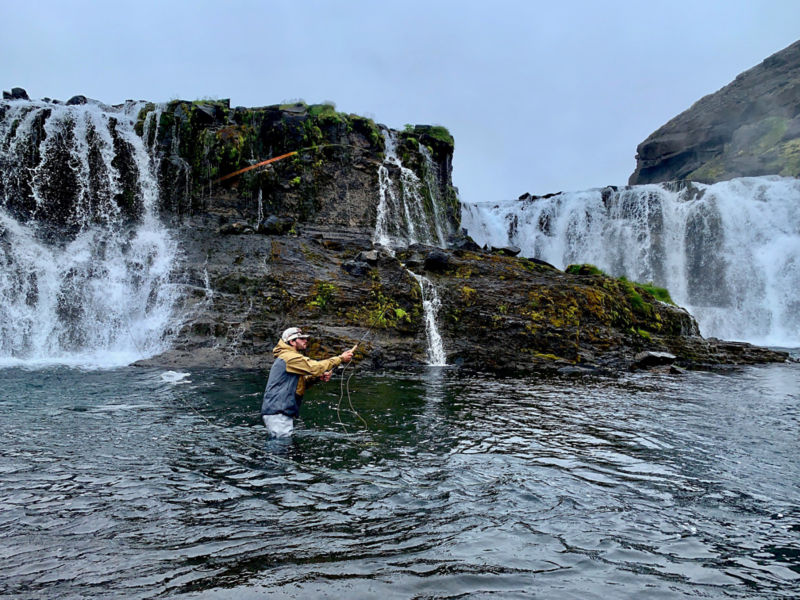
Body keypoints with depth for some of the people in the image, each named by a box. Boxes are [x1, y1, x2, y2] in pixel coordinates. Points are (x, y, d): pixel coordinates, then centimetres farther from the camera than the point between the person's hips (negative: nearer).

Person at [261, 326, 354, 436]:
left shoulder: (286, 357, 22)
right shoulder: (290, 357, -13)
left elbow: (300, 382, 22)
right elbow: (315, 367, -20)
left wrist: (319, 377, 3)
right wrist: (340, 358, -13)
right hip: (278, 413, -11)